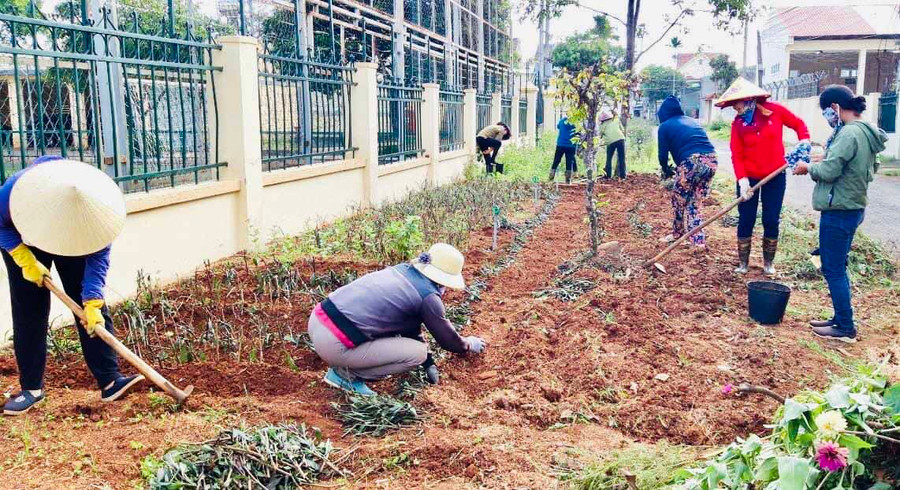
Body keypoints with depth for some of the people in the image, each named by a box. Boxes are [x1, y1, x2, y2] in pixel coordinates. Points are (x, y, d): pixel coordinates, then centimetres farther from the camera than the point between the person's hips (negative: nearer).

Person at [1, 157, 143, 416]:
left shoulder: (97, 204, -35)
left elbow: (98, 256, -28)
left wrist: (92, 302, -34)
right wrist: (25, 260, -24)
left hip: (78, 241, 0)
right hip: (25, 241, 0)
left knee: (95, 310, -10)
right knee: (29, 313, -5)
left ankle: (110, 381, -9)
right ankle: (31, 388, 7)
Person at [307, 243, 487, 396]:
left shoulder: (403, 269, 14)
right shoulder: (428, 297, -8)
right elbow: (448, 338, 8)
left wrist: (429, 362, 31)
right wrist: (469, 345, 30)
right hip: (333, 345, -8)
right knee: (418, 353, -1)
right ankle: (346, 374, 2)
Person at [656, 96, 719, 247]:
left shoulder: (665, 126, 11)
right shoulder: (692, 120, 27)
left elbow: (663, 155, 10)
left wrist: (666, 171, 30)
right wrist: (679, 169, 37)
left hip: (692, 161, -6)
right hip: (711, 160, 6)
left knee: (678, 201, 17)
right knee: (695, 203, 16)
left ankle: (677, 233, 33)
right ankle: (699, 241, 11)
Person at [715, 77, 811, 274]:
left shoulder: (775, 110, -9)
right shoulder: (738, 124, -7)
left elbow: (798, 124, 5)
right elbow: (737, 155, -10)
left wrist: (804, 141, -13)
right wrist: (742, 180, -21)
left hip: (775, 177, 0)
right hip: (749, 178, 0)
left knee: (771, 221, 5)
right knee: (746, 220, 3)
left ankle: (769, 262, 22)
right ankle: (743, 263, 17)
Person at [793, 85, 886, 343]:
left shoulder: (848, 133, -21)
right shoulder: (867, 133, 10)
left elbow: (828, 172, -23)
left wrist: (808, 167, -3)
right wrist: (828, 158, 12)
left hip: (838, 211, -10)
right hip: (853, 208, 10)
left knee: (833, 269, 0)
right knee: (838, 268, 18)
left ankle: (846, 328, 9)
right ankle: (840, 319, 28)